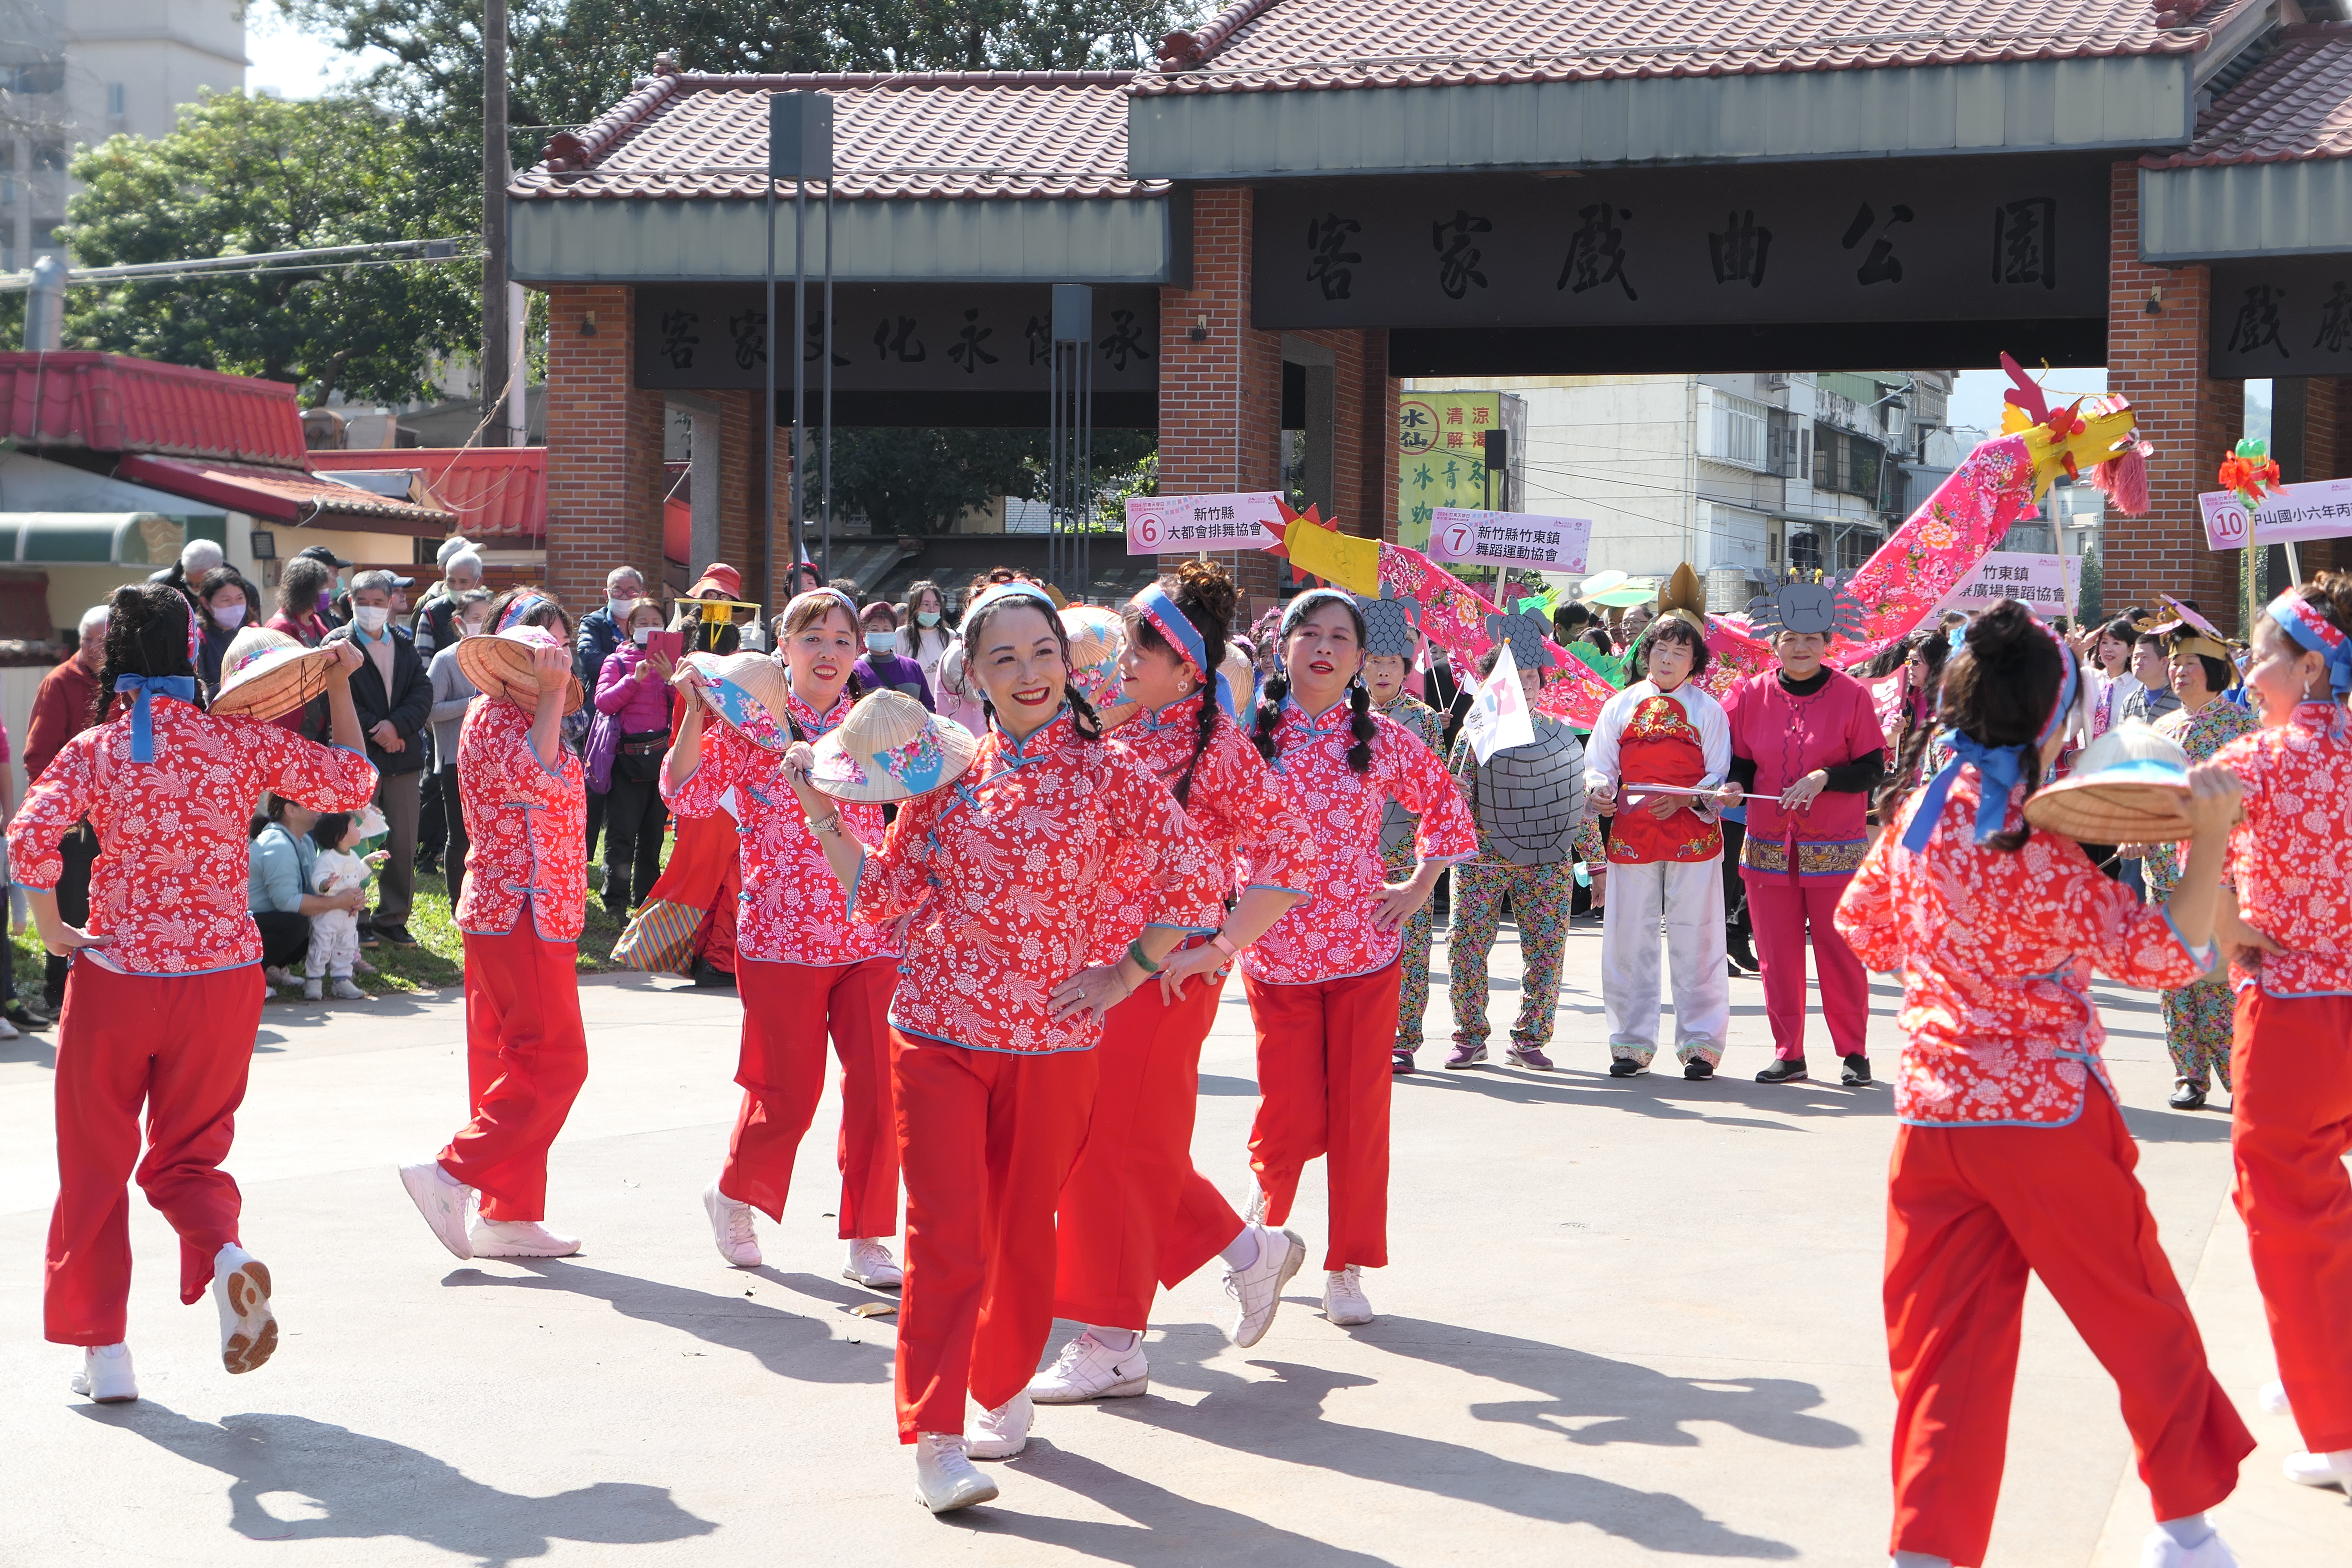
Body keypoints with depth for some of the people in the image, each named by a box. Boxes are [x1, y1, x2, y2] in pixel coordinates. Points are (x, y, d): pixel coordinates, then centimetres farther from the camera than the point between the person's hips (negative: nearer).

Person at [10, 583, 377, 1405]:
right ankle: (227, 1258, -16)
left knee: (96, 1167, 14)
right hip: (223, 978, 1)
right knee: (186, 1157, 16)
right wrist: (340, 691, 18)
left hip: (115, 976, -1)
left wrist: (51, 927, -6)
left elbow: (30, 839, -20)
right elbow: (351, 783, 7)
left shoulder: (95, 749, -6)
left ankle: (102, 1351, 15)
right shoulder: (242, 741, -3)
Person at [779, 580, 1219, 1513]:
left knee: (1023, 1231, 11)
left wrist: (1123, 978, -1)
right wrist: (821, 811, -1)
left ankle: (1004, 1392, 33)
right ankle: (934, 1437, -5)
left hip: (1052, 1044, 0)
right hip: (938, 1033, 0)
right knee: (945, 1232, -7)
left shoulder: (1108, 776, -2)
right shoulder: (943, 770, 4)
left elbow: (1194, 885, 0)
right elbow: (886, 894, 7)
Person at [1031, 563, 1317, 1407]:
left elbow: (1288, 850, -17)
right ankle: (1250, 1250, 31)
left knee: (1117, 1145, -3)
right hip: (1095, 964, 7)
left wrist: (1219, 948, -19)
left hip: (1165, 975, -7)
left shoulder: (1217, 746, -13)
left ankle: (1112, 1346, 7)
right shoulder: (1108, 728, 8)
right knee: (1136, 1145, 12)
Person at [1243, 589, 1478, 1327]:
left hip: (1364, 952, 1)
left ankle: (1348, 1269, 13)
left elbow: (1447, 807, 17)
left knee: (1360, 1115, 1)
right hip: (1275, 953, -1)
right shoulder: (1249, 734, -2)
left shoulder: (1383, 741, 2)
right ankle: (1264, 1213, 31)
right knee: (1292, 1116, -3)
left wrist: (1419, 887, 9)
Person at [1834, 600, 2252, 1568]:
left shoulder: (1917, 816, 2)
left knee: (1945, 1350, 6)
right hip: (2047, 1114, -5)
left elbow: (1865, 927, 17)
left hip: (1932, 1112, 5)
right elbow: (2162, 955, -15)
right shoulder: (2040, 854, -17)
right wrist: (2210, 839, -21)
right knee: (2142, 1321, 14)